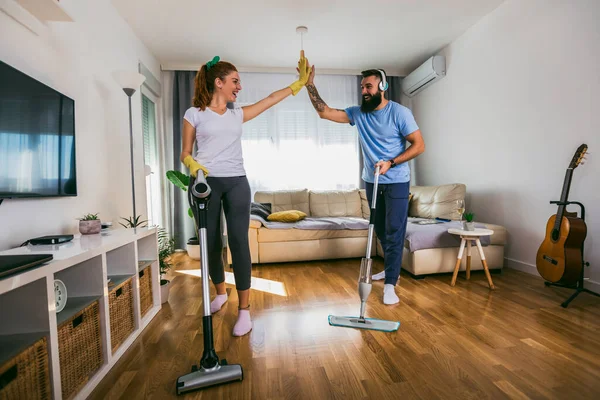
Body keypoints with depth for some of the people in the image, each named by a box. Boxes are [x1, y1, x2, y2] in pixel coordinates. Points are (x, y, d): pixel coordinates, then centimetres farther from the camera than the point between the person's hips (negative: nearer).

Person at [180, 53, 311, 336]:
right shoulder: (194, 114, 5)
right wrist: (193, 165, -17)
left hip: (236, 183, 2)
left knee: (239, 242, -5)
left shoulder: (238, 114, 14)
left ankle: (244, 309, 4)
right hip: (206, 183, -1)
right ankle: (220, 293, 32)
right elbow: (185, 154, 5)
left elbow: (272, 98, 18)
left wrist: (300, 82, 19)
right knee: (210, 243, 6)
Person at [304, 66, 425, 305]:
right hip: (372, 182, 5)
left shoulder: (399, 113, -11)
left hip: (396, 182, -5)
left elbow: (419, 145, -10)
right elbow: (324, 112, -2)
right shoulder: (358, 113, 2)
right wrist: (310, 85, -10)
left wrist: (391, 163, -20)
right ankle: (391, 270, 34)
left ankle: (390, 284, 4)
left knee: (394, 232, -5)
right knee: (380, 230, 14)